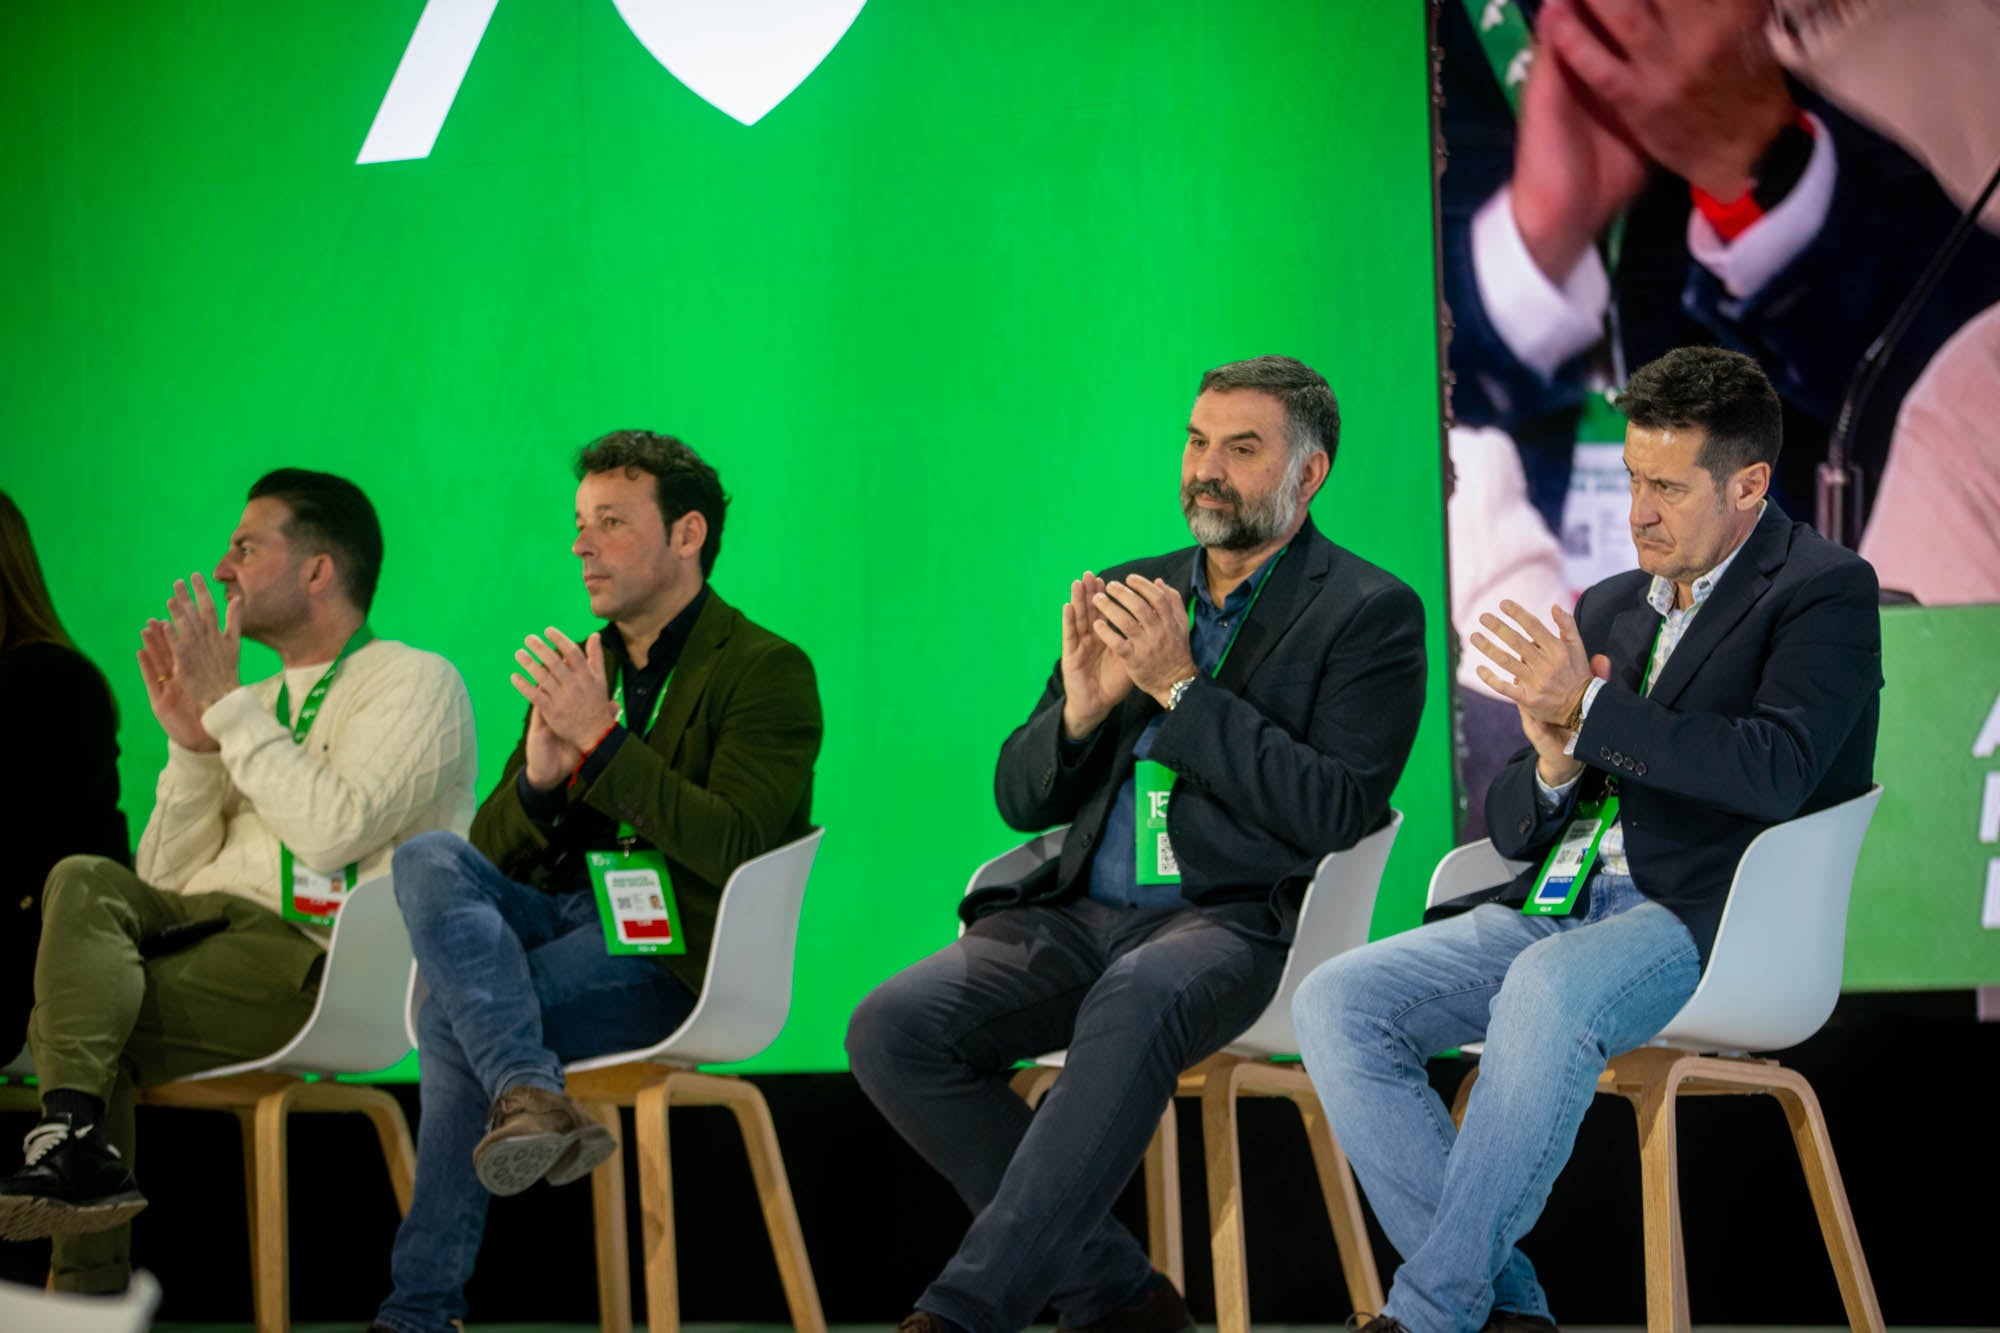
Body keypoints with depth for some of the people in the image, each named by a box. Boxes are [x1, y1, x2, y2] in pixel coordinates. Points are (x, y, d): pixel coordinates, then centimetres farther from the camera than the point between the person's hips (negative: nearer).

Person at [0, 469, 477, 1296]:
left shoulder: (416, 683, 5)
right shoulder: (257, 707, 26)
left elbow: (335, 828, -14)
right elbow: (165, 878, 18)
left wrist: (227, 707, -6)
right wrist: (192, 745, 5)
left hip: (325, 967, -7)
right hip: (215, 928, 7)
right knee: (85, 880, -23)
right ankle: (74, 1135, -31)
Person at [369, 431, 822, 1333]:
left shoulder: (766, 672, -1)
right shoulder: (579, 668, 20)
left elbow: (735, 850, -17)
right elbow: (493, 852, 17)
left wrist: (602, 743, -20)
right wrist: (539, 777, -7)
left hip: (678, 953, -7)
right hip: (564, 915, 7)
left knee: (455, 1014, -28)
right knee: (428, 859, -24)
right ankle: (528, 1094, -40)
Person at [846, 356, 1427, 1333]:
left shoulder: (1369, 613, 3)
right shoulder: (1129, 596, 20)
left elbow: (1335, 813, -11)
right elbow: (1019, 798, 18)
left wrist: (1180, 687, -13)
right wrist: (1082, 707, -4)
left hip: (1235, 921, -6)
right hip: (1082, 915, 6)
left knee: (1133, 1004, -40)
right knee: (892, 1030, -19)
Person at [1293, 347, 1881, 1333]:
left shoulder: (1825, 592, 1)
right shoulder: (1607, 609, 22)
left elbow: (1778, 770, -18)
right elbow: (1511, 826, 21)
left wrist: (1587, 714, -17)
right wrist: (1554, 768, -3)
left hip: (1703, 918, -8)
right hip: (1555, 908, 8)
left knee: (1549, 991, -39)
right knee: (1334, 1002, -13)